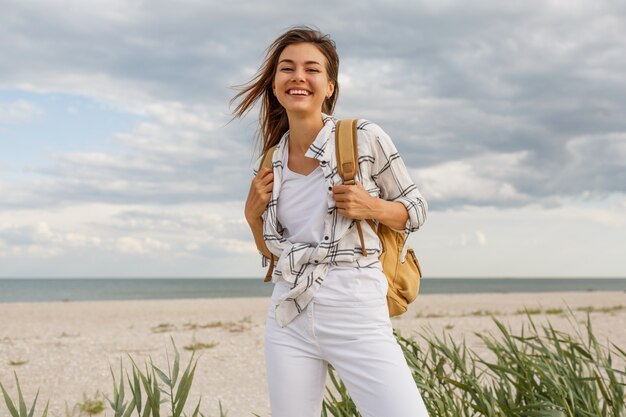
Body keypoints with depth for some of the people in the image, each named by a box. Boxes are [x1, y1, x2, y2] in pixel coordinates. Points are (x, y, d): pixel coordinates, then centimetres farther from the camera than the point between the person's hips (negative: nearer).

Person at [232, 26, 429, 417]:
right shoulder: (272, 164, 10)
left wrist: (371, 207, -13)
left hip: (356, 312, -4)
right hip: (288, 315, 4)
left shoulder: (365, 138, -3)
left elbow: (416, 210, 6)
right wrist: (252, 214, 2)